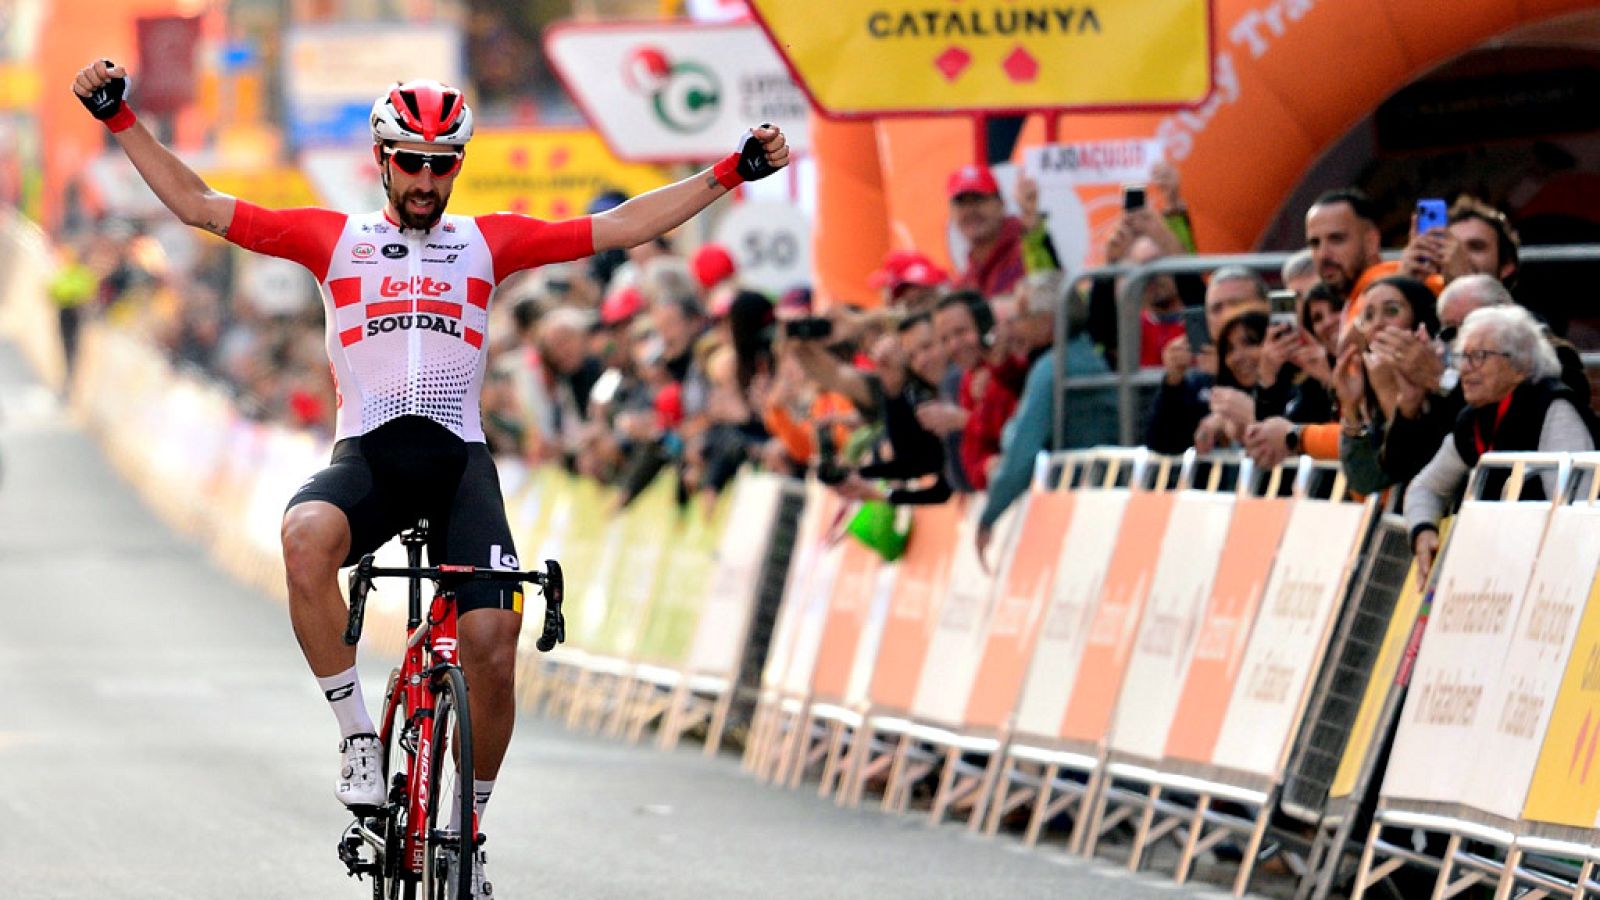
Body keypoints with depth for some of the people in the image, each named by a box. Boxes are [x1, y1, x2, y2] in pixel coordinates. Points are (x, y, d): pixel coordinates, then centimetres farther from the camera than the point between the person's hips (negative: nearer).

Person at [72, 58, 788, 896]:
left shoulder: (488, 241, 15)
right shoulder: (334, 238, 13)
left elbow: (620, 227, 14)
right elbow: (197, 204, 11)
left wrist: (730, 173, 9)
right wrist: (120, 119, 4)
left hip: (458, 458, 1)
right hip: (365, 455, -1)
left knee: (493, 646, -16)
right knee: (307, 537, -37)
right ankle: (357, 734, -22)